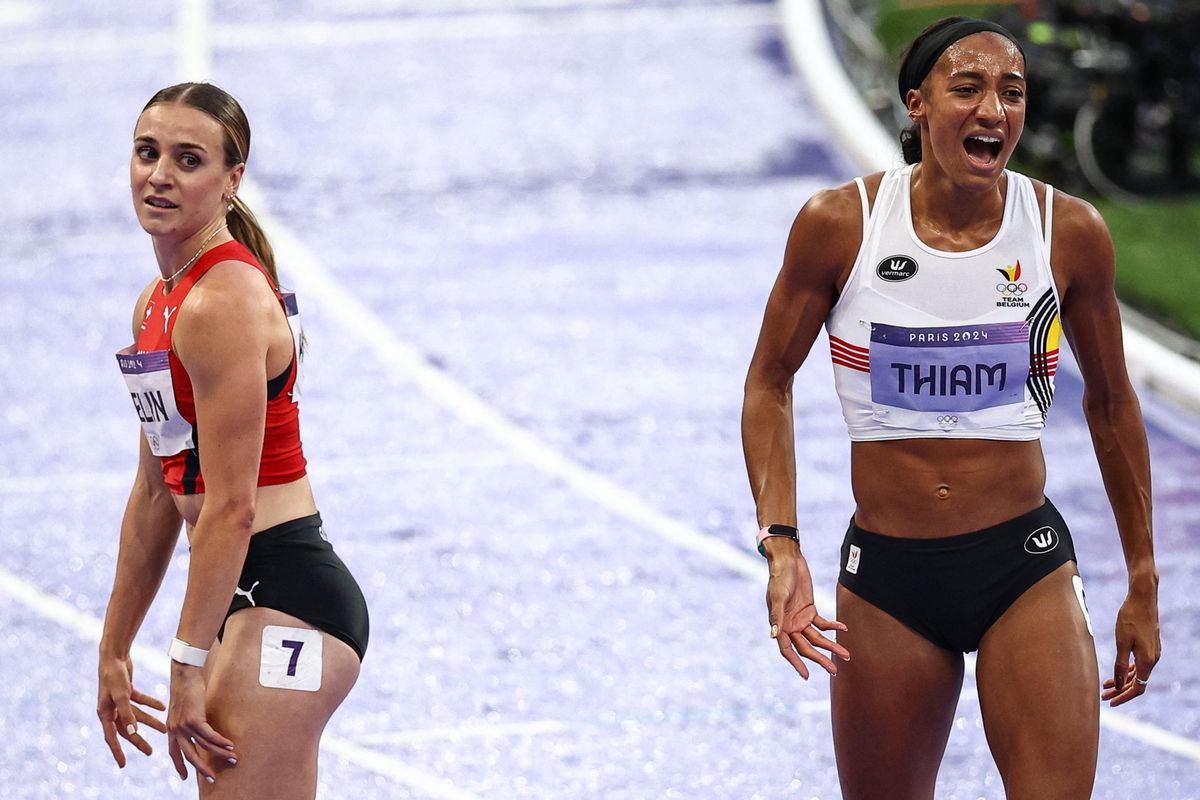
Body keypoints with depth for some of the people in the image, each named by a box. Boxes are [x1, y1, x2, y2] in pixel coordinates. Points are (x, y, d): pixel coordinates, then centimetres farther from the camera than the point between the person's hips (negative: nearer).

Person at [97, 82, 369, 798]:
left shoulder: (223, 304, -16)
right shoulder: (158, 305, 14)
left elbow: (231, 509, -19)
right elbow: (157, 495, 20)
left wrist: (189, 664, -18)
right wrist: (115, 652, 21)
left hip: (285, 598, -10)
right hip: (252, 601, 10)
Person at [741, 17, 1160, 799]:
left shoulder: (1069, 231, -4)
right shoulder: (839, 223, -7)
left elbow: (1111, 403, 9)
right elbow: (770, 383, 5)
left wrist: (1144, 585, 13)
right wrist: (781, 545, -7)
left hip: (1027, 566, 0)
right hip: (886, 575, 0)